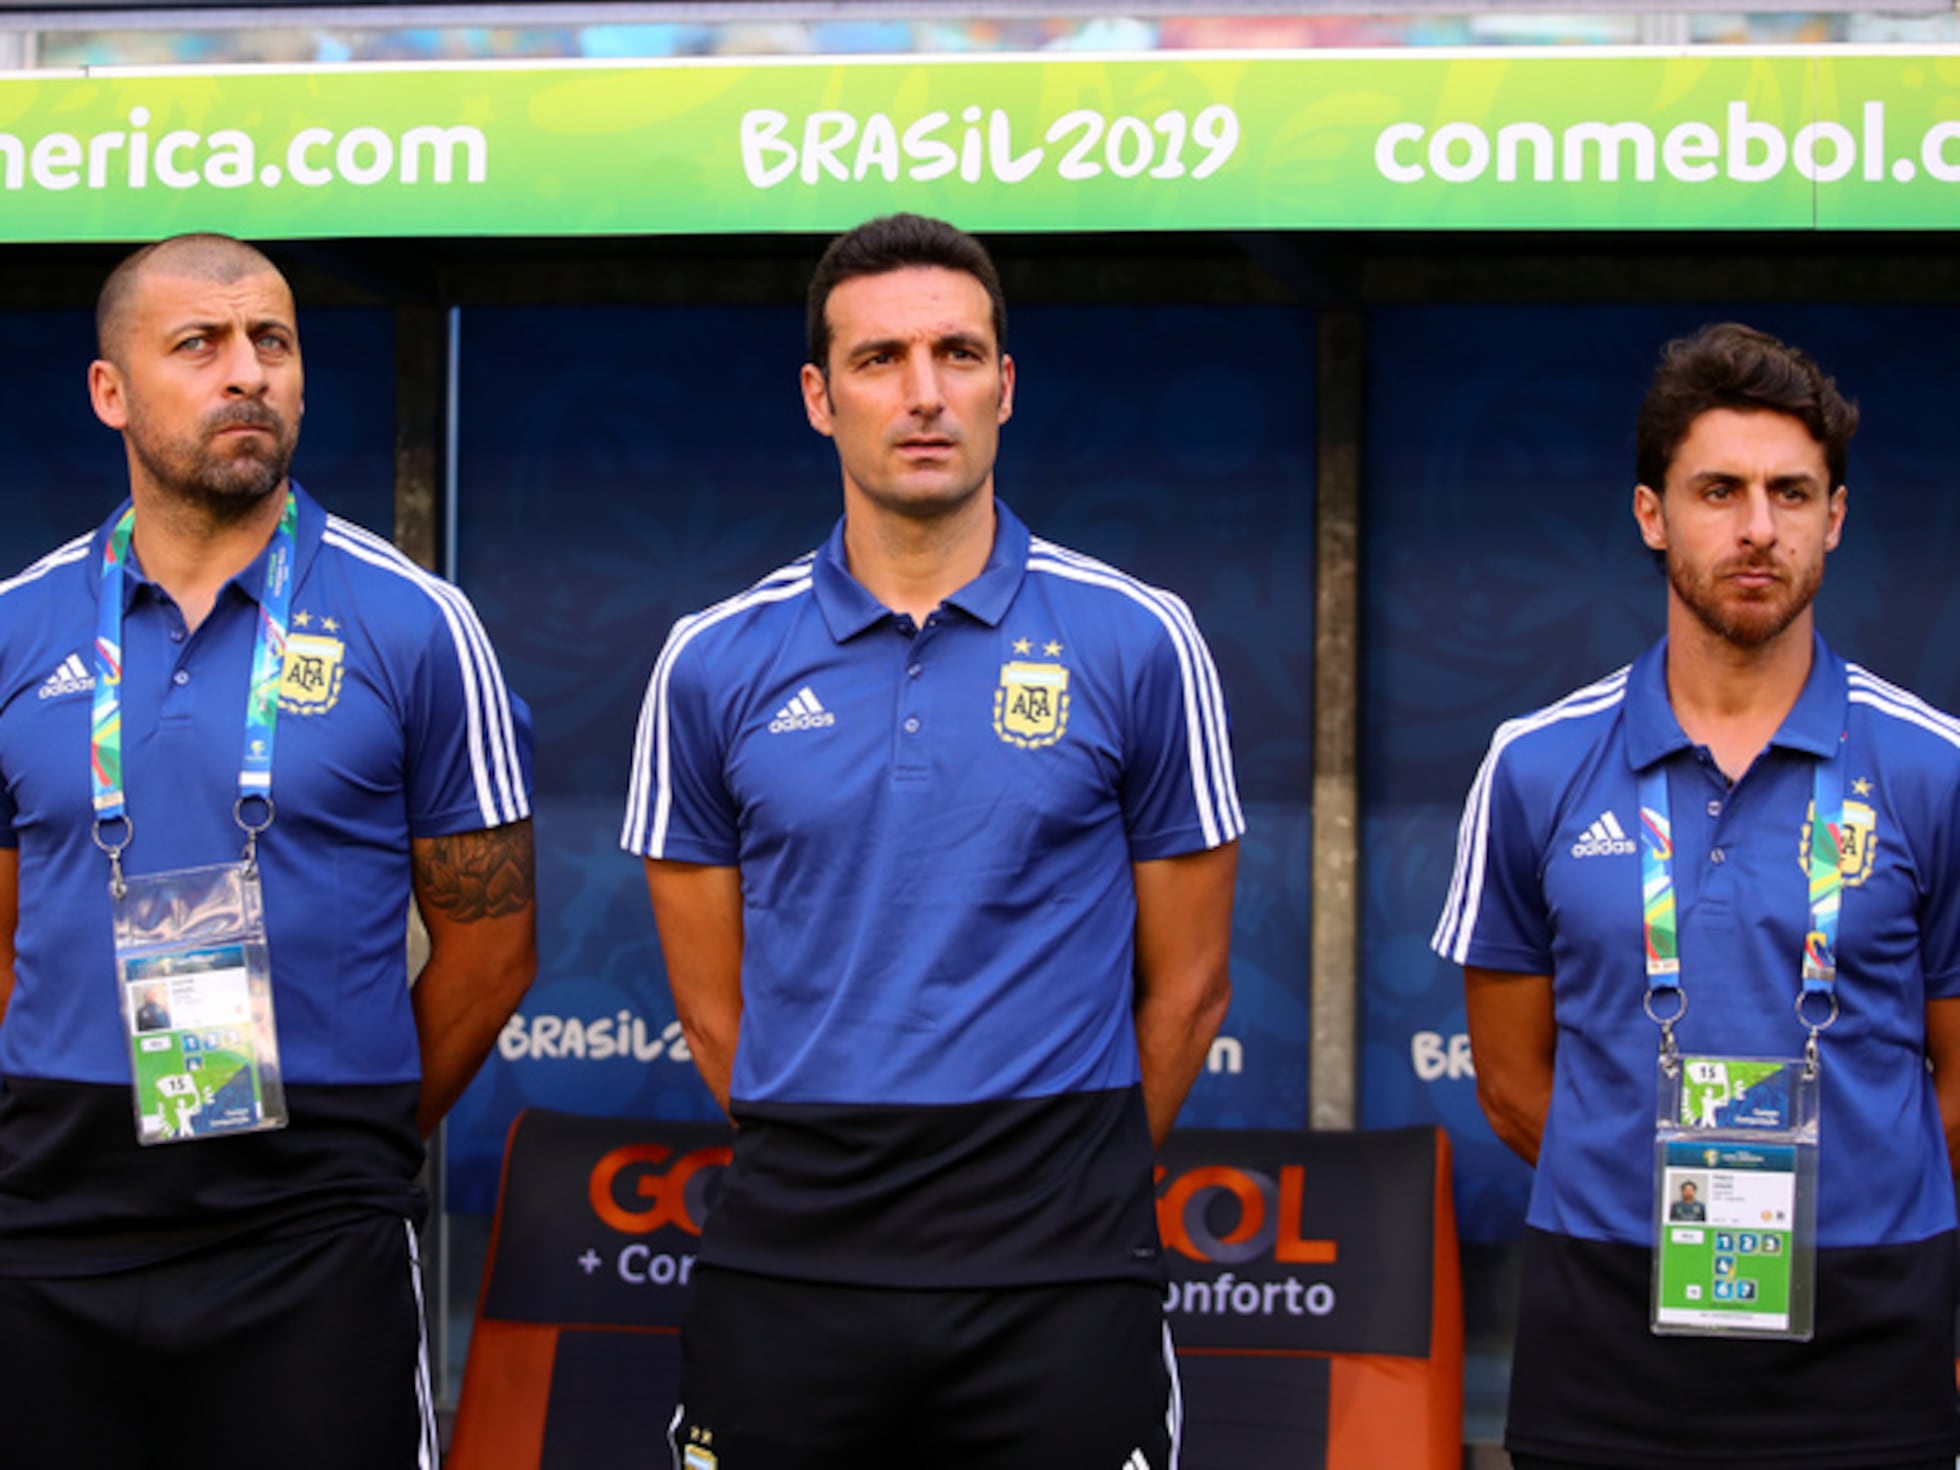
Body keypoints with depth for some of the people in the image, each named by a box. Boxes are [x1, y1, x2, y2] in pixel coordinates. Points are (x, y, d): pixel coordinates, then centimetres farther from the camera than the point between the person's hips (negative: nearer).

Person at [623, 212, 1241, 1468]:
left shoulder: (1138, 645, 0)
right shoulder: (716, 666, 4)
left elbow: (1187, 989, 5)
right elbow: (713, 1003, 10)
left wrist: (1065, 1186, 9)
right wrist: (833, 1170, 8)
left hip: (1057, 1282, -1)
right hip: (787, 1271, 2)